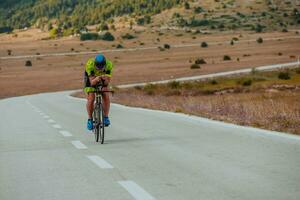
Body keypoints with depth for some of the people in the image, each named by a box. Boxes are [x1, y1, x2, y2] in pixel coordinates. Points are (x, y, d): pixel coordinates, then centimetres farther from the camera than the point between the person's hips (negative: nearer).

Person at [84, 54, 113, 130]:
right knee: (91, 99, -17)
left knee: (106, 97, -17)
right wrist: (96, 79, -61)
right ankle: (90, 119, 1)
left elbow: (107, 82, -30)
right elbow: (92, 82, -39)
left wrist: (105, 79, -53)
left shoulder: (109, 65, -32)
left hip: (102, 80, 2)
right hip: (91, 79, -2)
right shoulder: (90, 65, -38)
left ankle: (106, 117, -1)